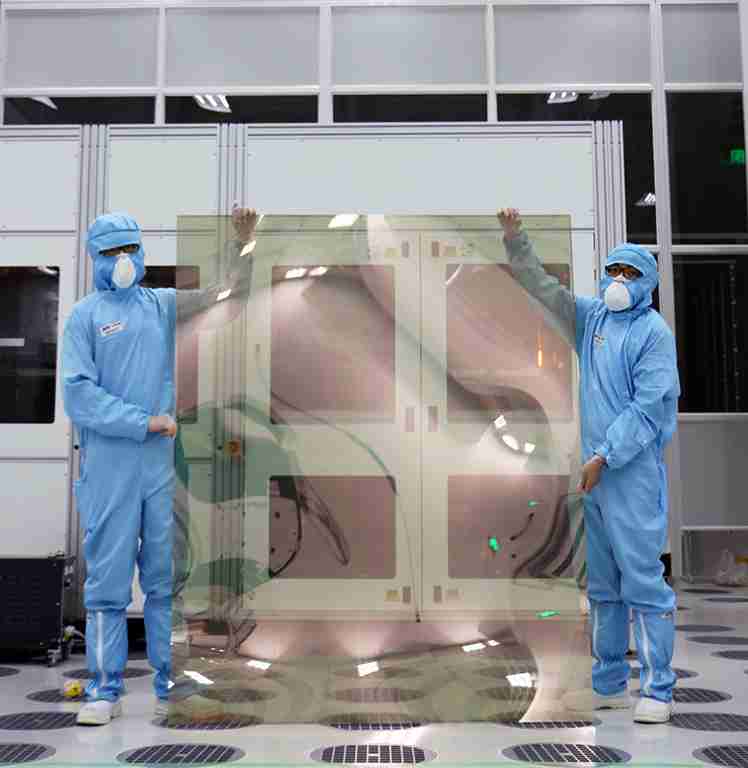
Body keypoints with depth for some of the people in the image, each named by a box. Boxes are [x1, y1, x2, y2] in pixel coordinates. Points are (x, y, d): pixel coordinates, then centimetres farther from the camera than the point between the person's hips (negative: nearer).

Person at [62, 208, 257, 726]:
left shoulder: (163, 304, 12)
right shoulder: (85, 316, 2)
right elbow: (79, 394, -6)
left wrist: (241, 243, -10)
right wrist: (145, 421, -11)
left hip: (163, 465, 3)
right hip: (109, 469, -3)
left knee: (168, 580, 8)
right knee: (108, 582, 4)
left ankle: (171, 686, 17)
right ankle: (106, 689, 14)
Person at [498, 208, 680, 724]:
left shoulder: (654, 330, -5)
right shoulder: (591, 317, 13)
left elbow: (649, 407, -12)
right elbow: (542, 287, 15)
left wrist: (605, 457, -15)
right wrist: (515, 237, 4)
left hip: (634, 470, -6)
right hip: (595, 468, 7)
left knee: (643, 579, -5)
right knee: (603, 584, 11)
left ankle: (659, 690, 6)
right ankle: (609, 684, 21)